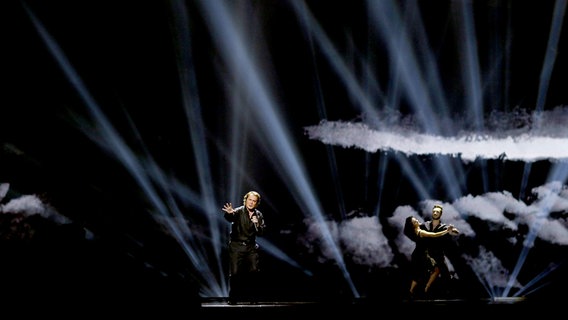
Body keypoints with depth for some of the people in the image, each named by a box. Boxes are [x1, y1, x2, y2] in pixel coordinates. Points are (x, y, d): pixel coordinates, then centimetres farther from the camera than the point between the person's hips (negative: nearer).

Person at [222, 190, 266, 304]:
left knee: (254, 271, -1)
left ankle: (246, 293, 20)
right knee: (235, 273, -6)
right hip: (237, 246, -4)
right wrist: (229, 213, -55)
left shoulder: (258, 215, 6)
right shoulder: (239, 211, -8)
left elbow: (261, 233, 5)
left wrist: (257, 224, -15)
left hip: (251, 247, 4)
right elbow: (230, 218, -30)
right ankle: (233, 297, 11)